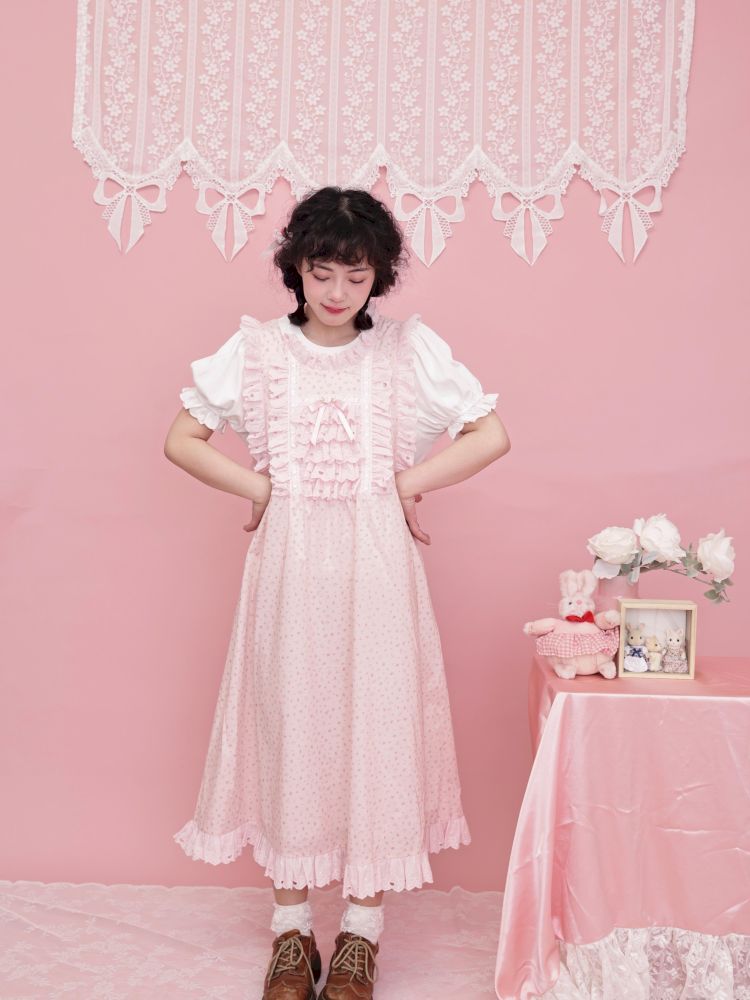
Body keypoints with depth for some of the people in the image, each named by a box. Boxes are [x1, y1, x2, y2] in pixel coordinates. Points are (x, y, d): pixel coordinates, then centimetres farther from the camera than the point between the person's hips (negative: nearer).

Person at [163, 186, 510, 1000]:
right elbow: (182, 439, 6)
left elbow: (492, 434, 3)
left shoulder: (410, 347, 2)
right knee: (289, 726, 6)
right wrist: (257, 487, -3)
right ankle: (291, 928, 22)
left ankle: (362, 930, 19)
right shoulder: (256, 348, 4)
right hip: (289, 565, 1)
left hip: (376, 565, 0)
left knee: (376, 726, 3)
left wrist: (408, 482, -3)